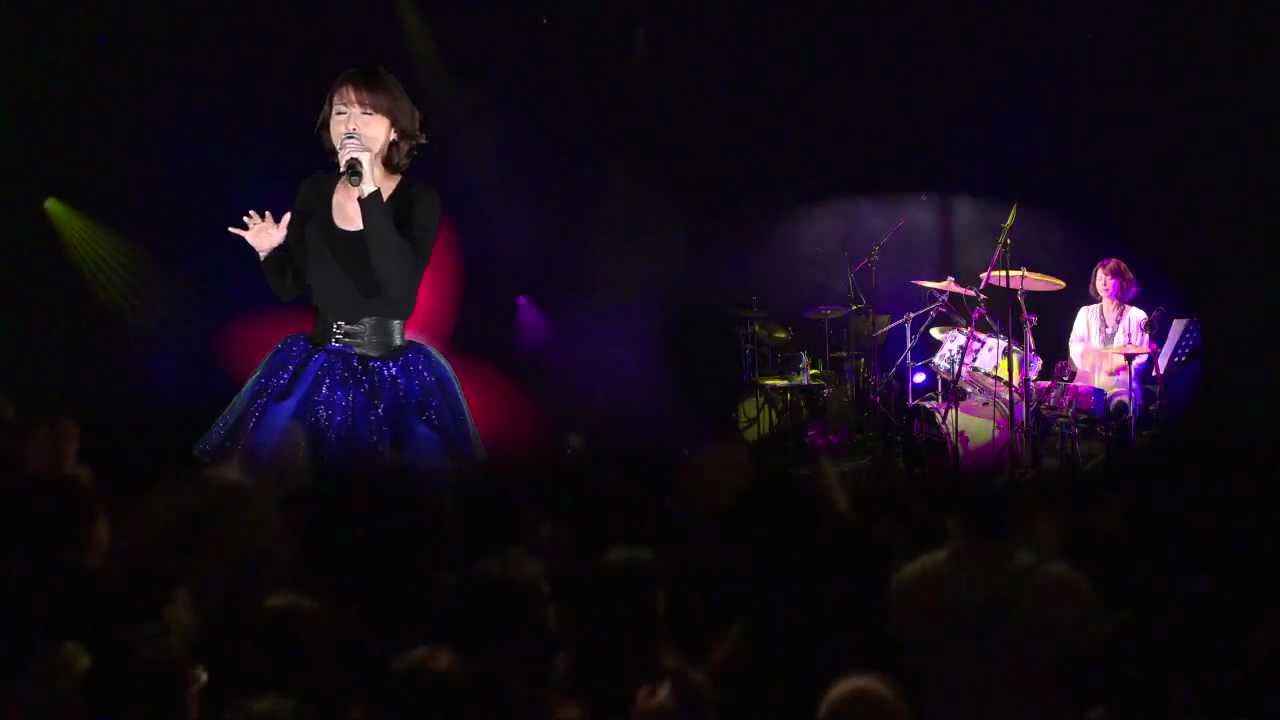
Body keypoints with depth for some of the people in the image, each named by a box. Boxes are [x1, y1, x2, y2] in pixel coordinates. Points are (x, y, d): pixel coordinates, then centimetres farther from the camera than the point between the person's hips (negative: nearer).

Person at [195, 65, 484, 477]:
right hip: (316, 367, 4)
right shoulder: (315, 191, 3)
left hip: (391, 375, -4)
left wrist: (370, 195, -31)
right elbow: (289, 288, 12)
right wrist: (269, 253, -9)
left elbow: (401, 287, -28)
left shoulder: (418, 200, -10)